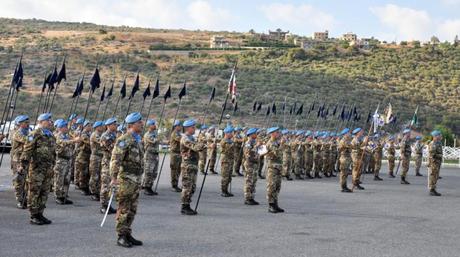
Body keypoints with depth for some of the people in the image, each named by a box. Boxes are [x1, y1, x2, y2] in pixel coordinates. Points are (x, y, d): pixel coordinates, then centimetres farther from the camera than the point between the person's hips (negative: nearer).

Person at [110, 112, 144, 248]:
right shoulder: (124, 140, -13)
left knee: (132, 210, 12)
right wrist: (114, 177, -27)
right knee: (124, 210, -2)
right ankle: (121, 237, 4)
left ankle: (128, 234, 20)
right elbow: (115, 160, -20)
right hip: (126, 179, -8)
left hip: (136, 180, 8)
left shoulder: (138, 140, 15)